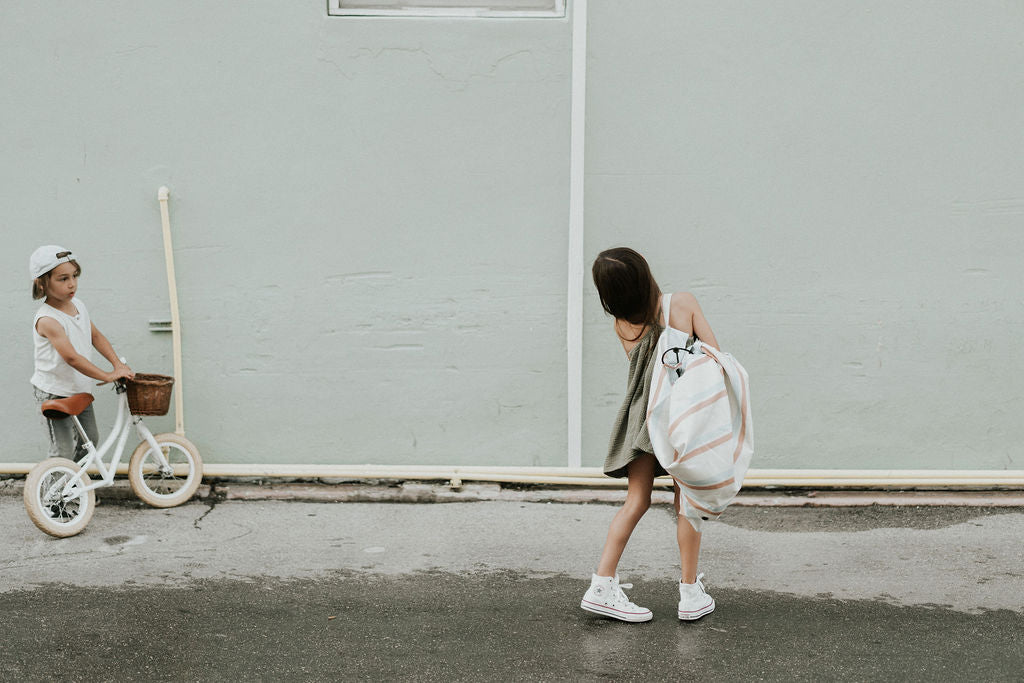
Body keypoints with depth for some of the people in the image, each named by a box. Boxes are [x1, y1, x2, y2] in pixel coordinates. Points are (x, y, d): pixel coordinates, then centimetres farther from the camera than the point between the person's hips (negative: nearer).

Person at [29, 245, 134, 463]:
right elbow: (71, 357, -31)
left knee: (90, 439, 18)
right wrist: (107, 376, -30)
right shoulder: (47, 320, -25)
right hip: (54, 393, -8)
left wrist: (117, 364, -1)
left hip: (80, 390, 8)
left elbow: (96, 336, 12)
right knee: (63, 451, -5)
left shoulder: (78, 305, 2)